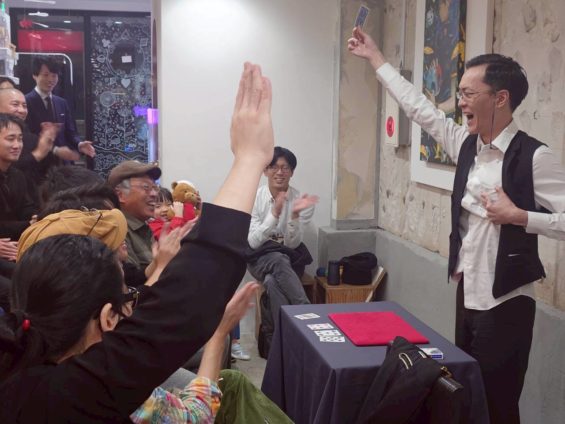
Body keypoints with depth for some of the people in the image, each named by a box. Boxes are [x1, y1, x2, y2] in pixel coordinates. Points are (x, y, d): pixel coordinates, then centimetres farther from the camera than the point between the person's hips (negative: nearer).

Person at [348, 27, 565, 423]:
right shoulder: (466, 145, 4)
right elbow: (419, 107, 12)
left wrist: (518, 216, -23)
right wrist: (375, 57, 16)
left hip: (504, 303, -7)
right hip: (467, 294, 7)